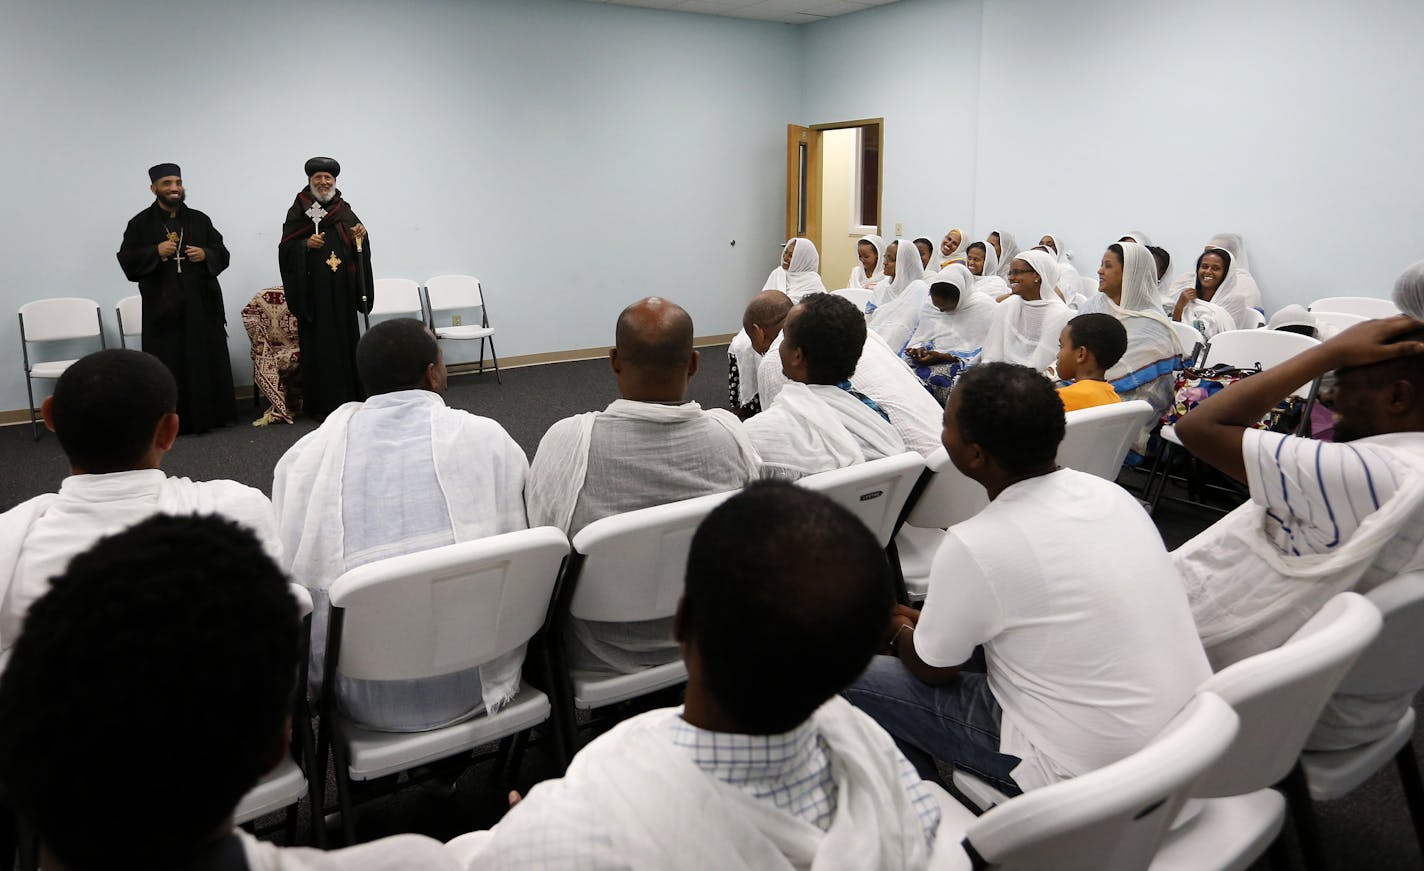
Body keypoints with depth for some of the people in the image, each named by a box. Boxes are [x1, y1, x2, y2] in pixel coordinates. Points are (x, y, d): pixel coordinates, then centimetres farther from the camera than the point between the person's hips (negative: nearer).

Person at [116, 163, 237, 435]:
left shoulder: (200, 220, 10)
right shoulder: (140, 224, 4)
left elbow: (223, 254, 11)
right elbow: (127, 261, 0)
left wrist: (206, 254, -10)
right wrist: (156, 252, -14)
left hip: (202, 305, 2)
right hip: (163, 308, -2)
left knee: (208, 359, 4)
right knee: (170, 364, -2)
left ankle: (214, 413, 13)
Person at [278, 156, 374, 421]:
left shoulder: (344, 210, 11)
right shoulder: (298, 211, 2)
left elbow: (357, 248, 11)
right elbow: (286, 249, -1)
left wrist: (360, 237, -9)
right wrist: (306, 245, -18)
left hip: (342, 290, 3)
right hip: (313, 289, -3)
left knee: (345, 339, 6)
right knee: (318, 343, -2)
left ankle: (349, 397, 14)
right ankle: (321, 404, 4)